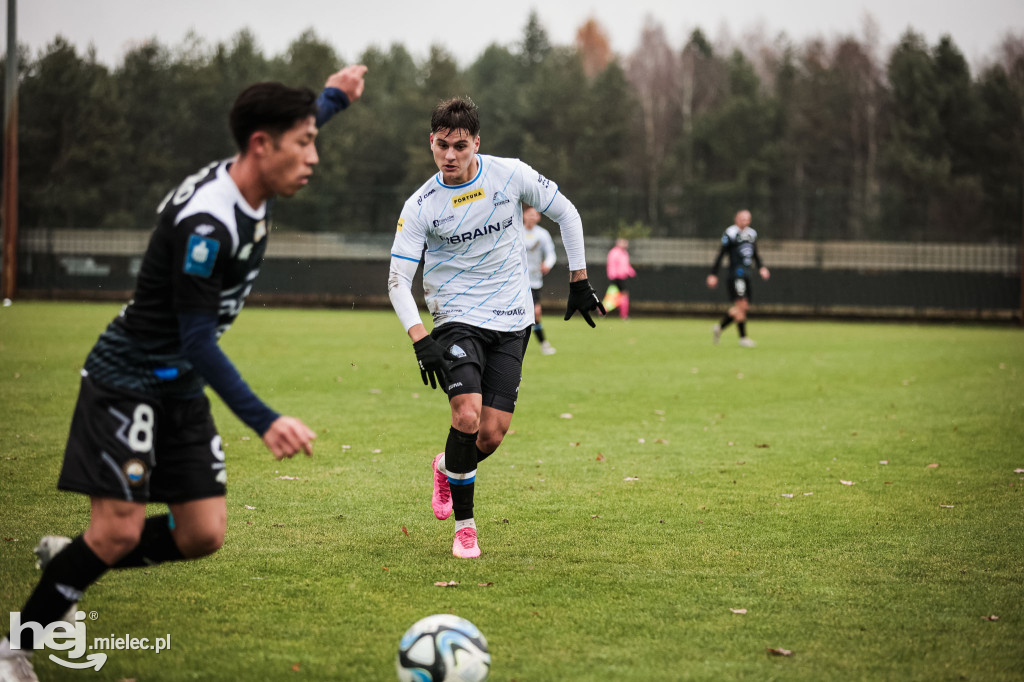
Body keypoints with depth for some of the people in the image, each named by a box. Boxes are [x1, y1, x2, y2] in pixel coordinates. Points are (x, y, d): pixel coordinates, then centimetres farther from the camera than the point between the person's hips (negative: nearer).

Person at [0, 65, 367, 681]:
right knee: (120, 530, -16)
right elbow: (197, 341, -27)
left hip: (182, 388, 9)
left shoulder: (252, 188, 0)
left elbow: (287, 131, 27)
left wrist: (331, 98, 36)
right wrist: (265, 422, -32)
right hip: (129, 381, -9)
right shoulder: (207, 224, -27)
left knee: (204, 535, 1)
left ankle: (68, 563, 21)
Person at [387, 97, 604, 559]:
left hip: (512, 321, 2)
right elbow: (398, 279, -8)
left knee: (492, 434, -4)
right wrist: (420, 340, -22)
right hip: (457, 320, -2)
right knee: (468, 415, -22)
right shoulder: (420, 207, -9)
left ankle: (448, 468, 32)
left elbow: (565, 213, 8)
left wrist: (579, 281, 9)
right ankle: (464, 524, -3)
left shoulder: (511, 175, -6)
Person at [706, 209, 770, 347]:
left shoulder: (751, 234, 16)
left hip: (746, 274, 8)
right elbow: (721, 254, -5)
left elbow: (755, 254, 26)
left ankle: (719, 327, 22)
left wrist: (761, 268, 11)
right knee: (741, 305, -11)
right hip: (736, 273, -8)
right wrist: (713, 274, -7)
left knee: (743, 307, 7)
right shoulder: (731, 234, -6)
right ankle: (743, 337, -6)